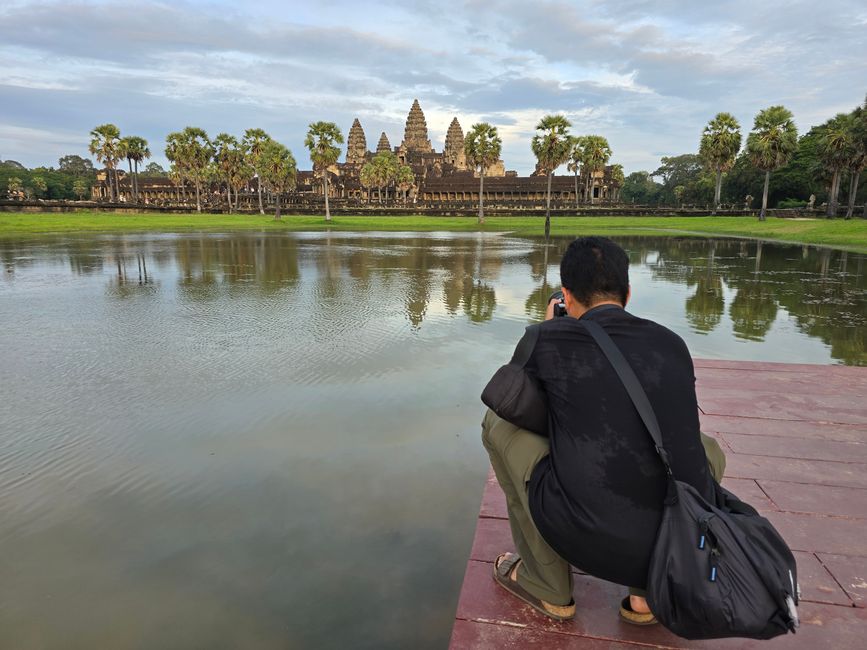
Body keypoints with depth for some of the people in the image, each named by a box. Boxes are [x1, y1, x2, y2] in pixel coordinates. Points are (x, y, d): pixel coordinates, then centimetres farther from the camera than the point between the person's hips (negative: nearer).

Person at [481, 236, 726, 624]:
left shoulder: (549, 338, -2)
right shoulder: (671, 344, 8)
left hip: (586, 543, -4)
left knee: (498, 421, 12)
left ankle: (548, 587, 19)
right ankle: (647, 591, 22)